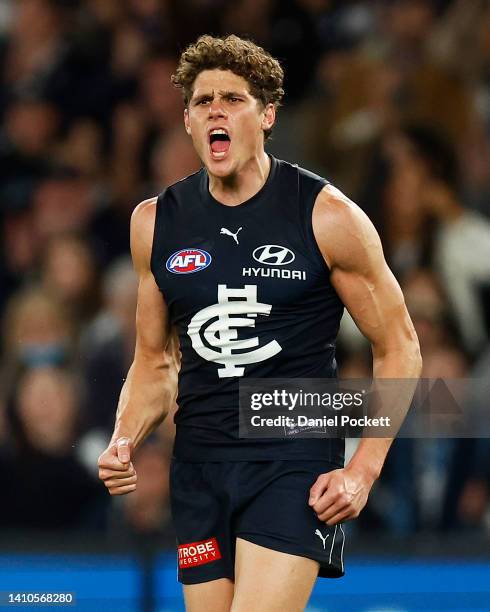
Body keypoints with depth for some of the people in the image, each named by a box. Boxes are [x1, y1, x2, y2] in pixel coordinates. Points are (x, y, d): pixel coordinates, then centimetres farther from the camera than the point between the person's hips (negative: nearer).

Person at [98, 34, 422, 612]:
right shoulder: (156, 222, 7)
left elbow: (397, 347, 1)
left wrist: (363, 470, -8)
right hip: (199, 465, 5)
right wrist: (124, 441, -1)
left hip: (297, 460, -5)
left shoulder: (326, 214, -5)